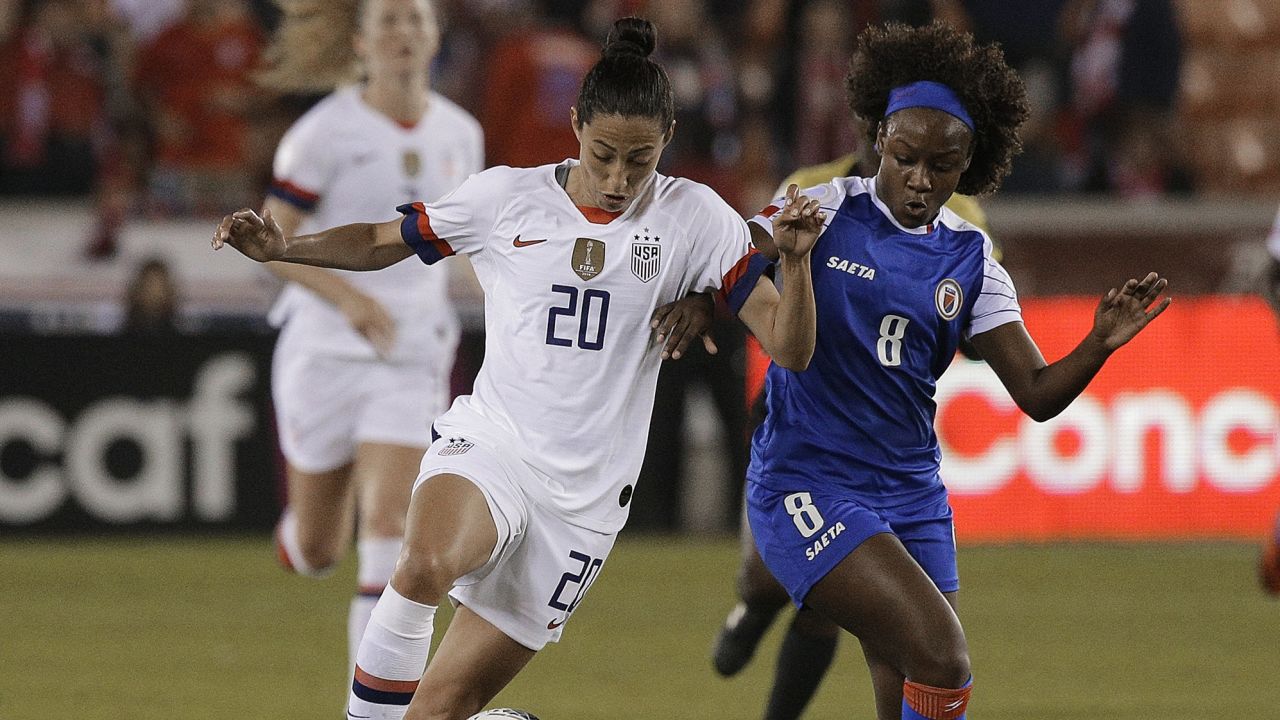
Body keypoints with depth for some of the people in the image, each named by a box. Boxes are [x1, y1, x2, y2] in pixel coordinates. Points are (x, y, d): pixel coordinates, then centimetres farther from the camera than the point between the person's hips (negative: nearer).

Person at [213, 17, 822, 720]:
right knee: (429, 564, -36)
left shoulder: (693, 217, -2)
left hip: (585, 496, 0)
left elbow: (790, 348, -5)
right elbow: (382, 243, 13)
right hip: (488, 445, 0)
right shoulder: (507, 197, -1)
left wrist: (795, 261, -23)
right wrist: (281, 247, -4)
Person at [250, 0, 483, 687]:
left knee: (388, 527, -16)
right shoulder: (325, 132, -9)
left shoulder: (460, 134, 3)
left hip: (412, 354, 2)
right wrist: (345, 295, -24)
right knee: (314, 552, 9)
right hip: (324, 347, -2)